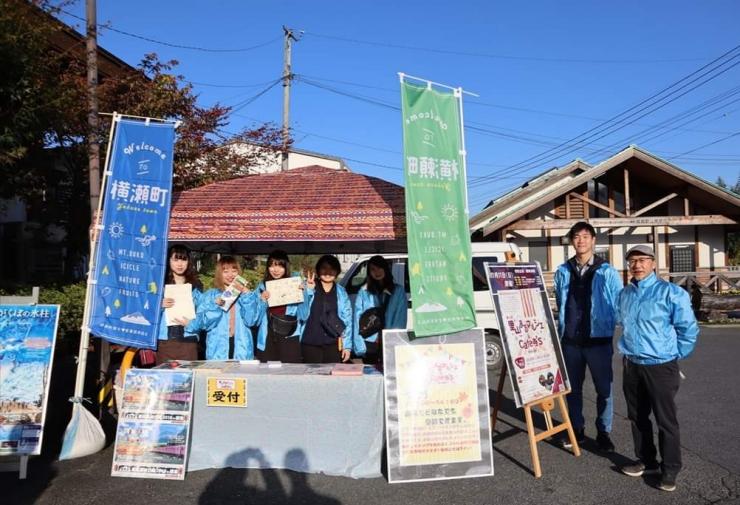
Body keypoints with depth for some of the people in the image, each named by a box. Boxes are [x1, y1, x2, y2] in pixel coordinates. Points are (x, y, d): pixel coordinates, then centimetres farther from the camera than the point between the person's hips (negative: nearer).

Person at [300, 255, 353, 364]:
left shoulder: (341, 293, 7)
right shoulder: (310, 288, 4)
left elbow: (347, 320, 7)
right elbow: (303, 315, -2)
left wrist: (347, 345, 1)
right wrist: (308, 291, -12)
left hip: (333, 344, 1)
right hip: (310, 344, 0)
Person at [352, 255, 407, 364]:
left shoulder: (398, 291, 3)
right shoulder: (364, 292, 4)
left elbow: (400, 319, 0)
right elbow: (358, 319, 1)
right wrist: (360, 347, -7)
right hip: (370, 344, 1)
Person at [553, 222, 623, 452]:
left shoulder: (607, 272, -4)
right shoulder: (562, 272, 5)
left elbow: (620, 306, 0)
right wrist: (561, 330, 11)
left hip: (598, 340, -3)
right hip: (570, 340, 3)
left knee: (604, 389, 6)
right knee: (572, 388, 13)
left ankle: (603, 433, 22)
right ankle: (577, 429, 29)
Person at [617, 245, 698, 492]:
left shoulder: (671, 292, -12)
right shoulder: (625, 294, 7)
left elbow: (689, 329, -8)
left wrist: (673, 355, -2)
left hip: (660, 367, -6)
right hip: (631, 366, 6)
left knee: (666, 420, 3)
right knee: (637, 417, 15)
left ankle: (670, 470, 18)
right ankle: (647, 461, 31)